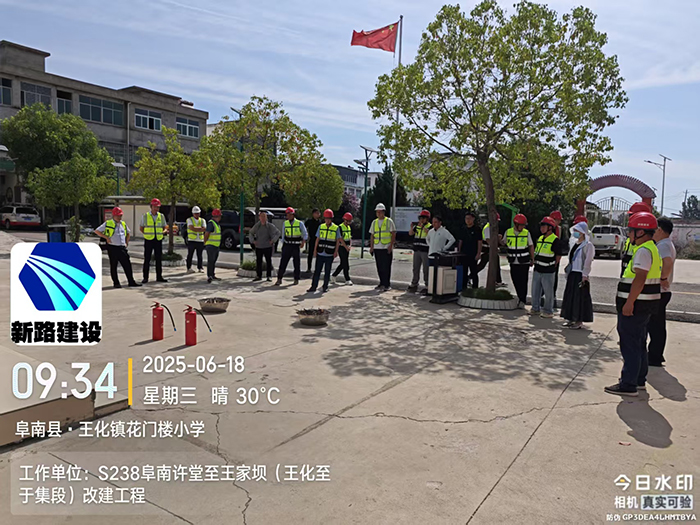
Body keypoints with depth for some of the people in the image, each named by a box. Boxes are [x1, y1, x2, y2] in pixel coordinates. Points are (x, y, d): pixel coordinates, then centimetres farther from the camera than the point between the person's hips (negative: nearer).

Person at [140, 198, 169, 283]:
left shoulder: (161, 216, 8)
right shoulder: (145, 216, 2)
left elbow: (165, 228, 12)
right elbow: (141, 228, 8)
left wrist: (164, 231, -9)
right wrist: (147, 234, -5)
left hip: (158, 240, 2)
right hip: (148, 240, -2)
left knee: (159, 259, 5)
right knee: (147, 259, 0)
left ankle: (159, 277, 12)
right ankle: (145, 277, 7)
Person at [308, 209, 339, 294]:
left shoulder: (336, 228, -1)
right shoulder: (321, 227, 7)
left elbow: (338, 240, 1)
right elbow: (317, 239, 10)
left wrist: (336, 251, -5)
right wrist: (315, 249, 6)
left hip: (329, 254, -2)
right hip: (320, 253, 2)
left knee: (327, 271, 7)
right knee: (317, 270, 3)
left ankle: (325, 287, 17)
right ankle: (313, 287, 8)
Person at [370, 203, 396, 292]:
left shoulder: (389, 221, 0)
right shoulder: (374, 222, 14)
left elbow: (393, 234, -4)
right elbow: (372, 235, 16)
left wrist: (391, 245, -13)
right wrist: (371, 247, 10)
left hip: (387, 248, -5)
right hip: (377, 248, 5)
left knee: (386, 267, -6)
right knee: (379, 267, 8)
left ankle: (387, 285, -2)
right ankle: (382, 283, 17)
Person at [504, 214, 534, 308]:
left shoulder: (526, 233, -2)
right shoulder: (508, 232, 1)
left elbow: (531, 246, 4)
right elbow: (504, 243, 16)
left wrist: (532, 259, 3)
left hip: (524, 262, -2)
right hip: (513, 262, 2)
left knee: (523, 282, -3)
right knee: (515, 281, 6)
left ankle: (522, 300, 7)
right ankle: (522, 297, 25)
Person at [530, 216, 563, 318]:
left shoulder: (555, 240, -10)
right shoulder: (540, 238, 13)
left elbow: (558, 256, -7)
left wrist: (552, 266, -1)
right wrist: (536, 263, 15)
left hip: (548, 272, -7)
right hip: (537, 270, 7)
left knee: (548, 292, 1)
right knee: (535, 290, 13)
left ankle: (548, 311, 11)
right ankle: (535, 308, 25)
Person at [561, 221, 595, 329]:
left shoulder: (588, 245, -11)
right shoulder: (575, 244, 14)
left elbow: (588, 262, -14)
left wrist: (584, 277, -18)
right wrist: (568, 272, 16)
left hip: (580, 275, -8)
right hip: (572, 274, 8)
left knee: (580, 297, -3)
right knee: (570, 296, 12)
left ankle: (579, 321, 4)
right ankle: (571, 319, 21)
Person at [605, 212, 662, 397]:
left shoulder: (644, 250, -17)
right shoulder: (652, 248, 16)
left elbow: (640, 278, -25)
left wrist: (629, 302, -25)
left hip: (636, 304, -11)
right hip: (645, 305, 11)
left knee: (630, 345, -6)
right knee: (639, 344, 18)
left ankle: (628, 385, -1)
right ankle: (639, 380, 29)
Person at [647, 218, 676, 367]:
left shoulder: (663, 245, -18)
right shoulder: (667, 244, 16)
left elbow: (668, 262, -35)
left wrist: (663, 278, -24)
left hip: (659, 292, -10)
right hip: (662, 292, 10)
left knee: (655, 326, -2)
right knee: (656, 326, 16)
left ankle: (654, 359, 5)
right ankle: (656, 356, 25)